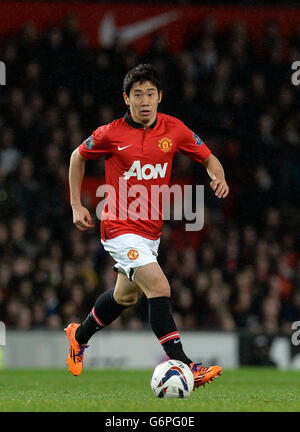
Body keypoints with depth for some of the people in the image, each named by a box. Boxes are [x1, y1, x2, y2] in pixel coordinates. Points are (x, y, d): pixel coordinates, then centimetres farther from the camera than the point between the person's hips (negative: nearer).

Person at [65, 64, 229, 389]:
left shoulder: (174, 130, -2)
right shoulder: (110, 134, -10)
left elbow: (208, 158, 9)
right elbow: (78, 157, 8)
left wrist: (218, 177, -15)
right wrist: (76, 206, 5)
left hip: (152, 228, 6)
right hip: (119, 228, -6)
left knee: (126, 295, 23)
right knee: (159, 288, -22)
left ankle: (79, 336, 48)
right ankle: (182, 365, -24)